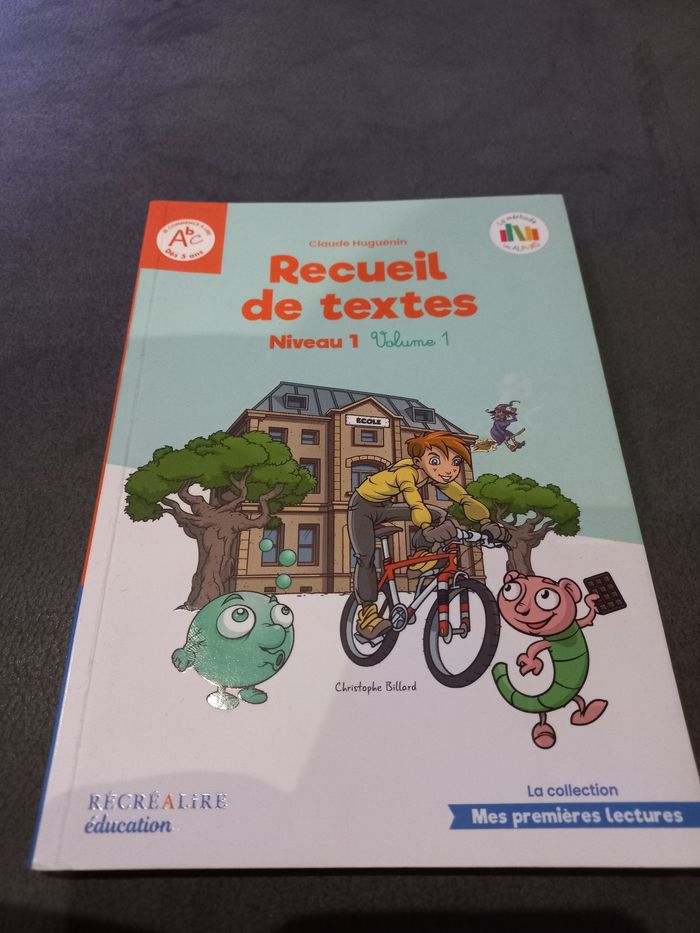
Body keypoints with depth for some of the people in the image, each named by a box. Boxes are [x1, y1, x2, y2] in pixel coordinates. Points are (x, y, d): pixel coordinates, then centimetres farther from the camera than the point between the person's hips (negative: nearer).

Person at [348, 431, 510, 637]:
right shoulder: (406, 472, -37)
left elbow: (465, 499, -20)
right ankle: (367, 612, -8)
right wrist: (427, 528, -69)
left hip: (385, 507, 7)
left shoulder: (434, 475, -17)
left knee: (440, 515, -6)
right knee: (366, 557, -19)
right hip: (362, 506, -6)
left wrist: (487, 523, -32)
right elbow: (415, 503, -53)